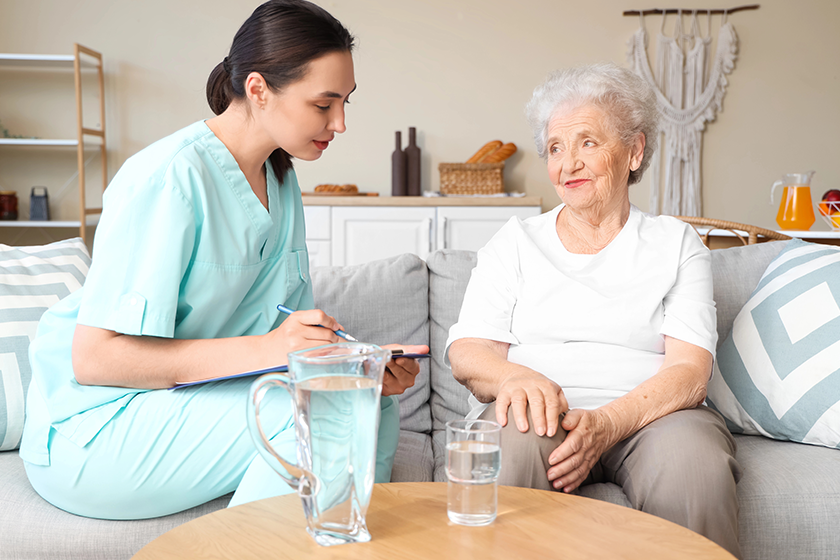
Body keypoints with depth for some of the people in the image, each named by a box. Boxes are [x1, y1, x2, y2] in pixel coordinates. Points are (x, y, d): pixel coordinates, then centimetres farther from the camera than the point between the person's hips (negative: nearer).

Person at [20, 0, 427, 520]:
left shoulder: (280, 179, 7)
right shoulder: (171, 177, -20)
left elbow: (293, 330, 8)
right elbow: (93, 358, -24)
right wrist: (264, 349, -30)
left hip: (196, 399, 8)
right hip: (94, 426, -7)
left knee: (377, 407, -8)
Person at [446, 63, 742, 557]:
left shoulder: (678, 245, 13)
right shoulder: (514, 243, 17)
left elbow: (690, 371, -1)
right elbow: (466, 350, 6)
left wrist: (606, 423, -21)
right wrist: (513, 376, -20)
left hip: (649, 415, 0)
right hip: (542, 409, 0)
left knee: (694, 461, -34)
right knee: (510, 446, -35)